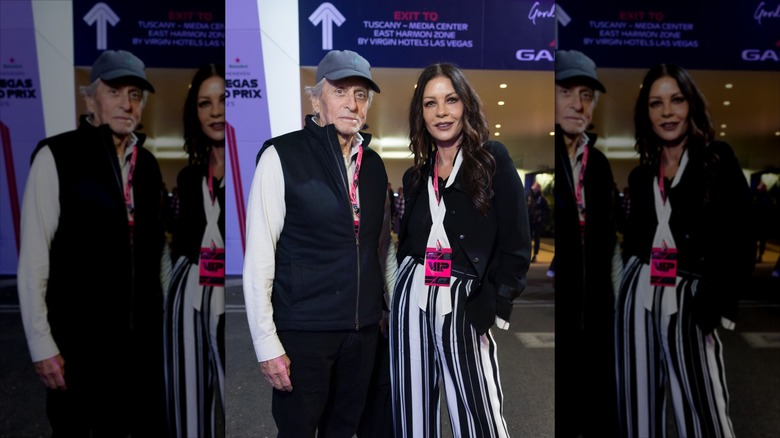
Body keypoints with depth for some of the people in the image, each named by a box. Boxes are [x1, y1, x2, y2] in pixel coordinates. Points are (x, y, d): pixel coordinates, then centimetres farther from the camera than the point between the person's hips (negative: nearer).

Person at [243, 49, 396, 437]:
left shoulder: (374, 164, 8)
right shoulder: (281, 156, -9)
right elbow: (258, 259, -11)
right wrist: (266, 343, -13)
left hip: (364, 329, 5)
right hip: (303, 331, -5)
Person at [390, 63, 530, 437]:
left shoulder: (493, 160, -2)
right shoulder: (416, 175, 12)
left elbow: (516, 245, -6)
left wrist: (487, 310, -10)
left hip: (463, 304, -4)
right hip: (411, 298, 5)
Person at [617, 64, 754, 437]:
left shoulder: (719, 160, 1)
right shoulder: (641, 175, 14)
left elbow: (740, 241, -6)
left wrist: (714, 306, -13)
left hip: (690, 300, -4)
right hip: (638, 296, 4)